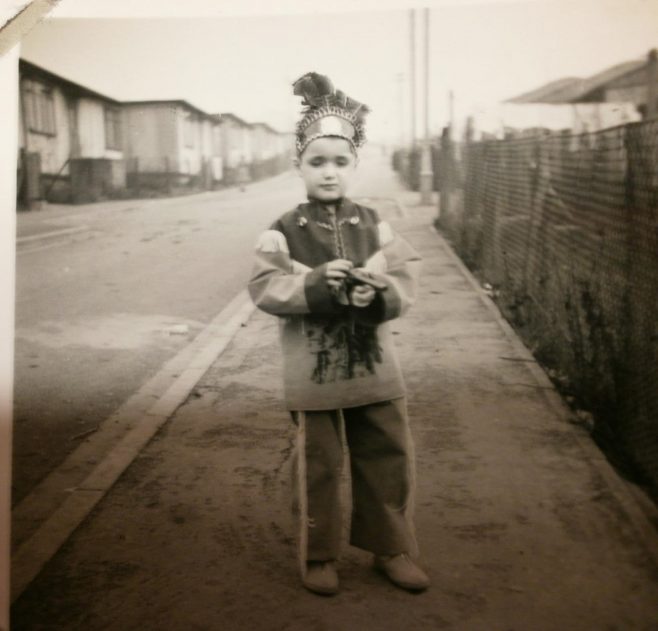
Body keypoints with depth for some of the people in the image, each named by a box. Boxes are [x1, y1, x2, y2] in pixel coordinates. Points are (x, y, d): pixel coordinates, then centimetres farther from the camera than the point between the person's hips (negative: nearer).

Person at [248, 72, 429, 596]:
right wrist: (319, 283, -29)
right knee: (318, 468, 10)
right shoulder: (283, 232, -6)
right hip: (313, 375, -2)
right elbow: (266, 288, -16)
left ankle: (392, 548, 31)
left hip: (374, 369, 3)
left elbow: (407, 282, -4)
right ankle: (319, 556, 28)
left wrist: (377, 293, -25)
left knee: (389, 462, 12)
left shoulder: (375, 226, 1)